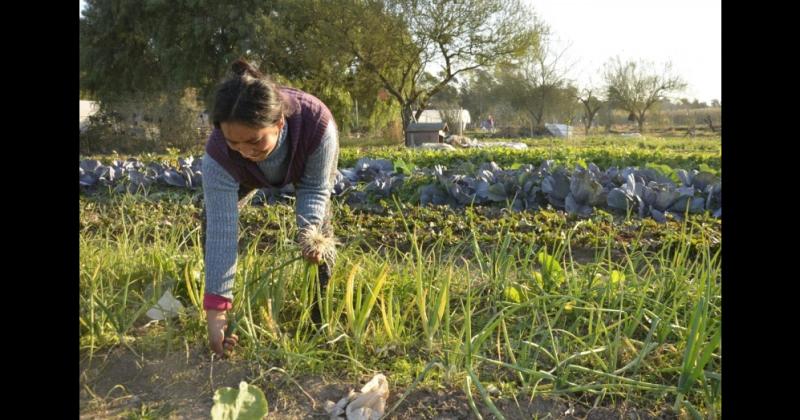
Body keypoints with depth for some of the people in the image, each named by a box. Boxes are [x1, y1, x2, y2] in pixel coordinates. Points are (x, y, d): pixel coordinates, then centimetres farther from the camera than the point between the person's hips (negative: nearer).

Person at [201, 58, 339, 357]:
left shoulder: (318, 123, -46)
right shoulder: (218, 154, -43)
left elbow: (315, 188, -29)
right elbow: (222, 229, -43)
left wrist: (308, 230, -49)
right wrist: (215, 308, -46)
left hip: (308, 164, 0)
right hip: (247, 175, 1)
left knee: (321, 221, -12)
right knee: (213, 215, -13)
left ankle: (322, 314, 7)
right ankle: (224, 313, 3)